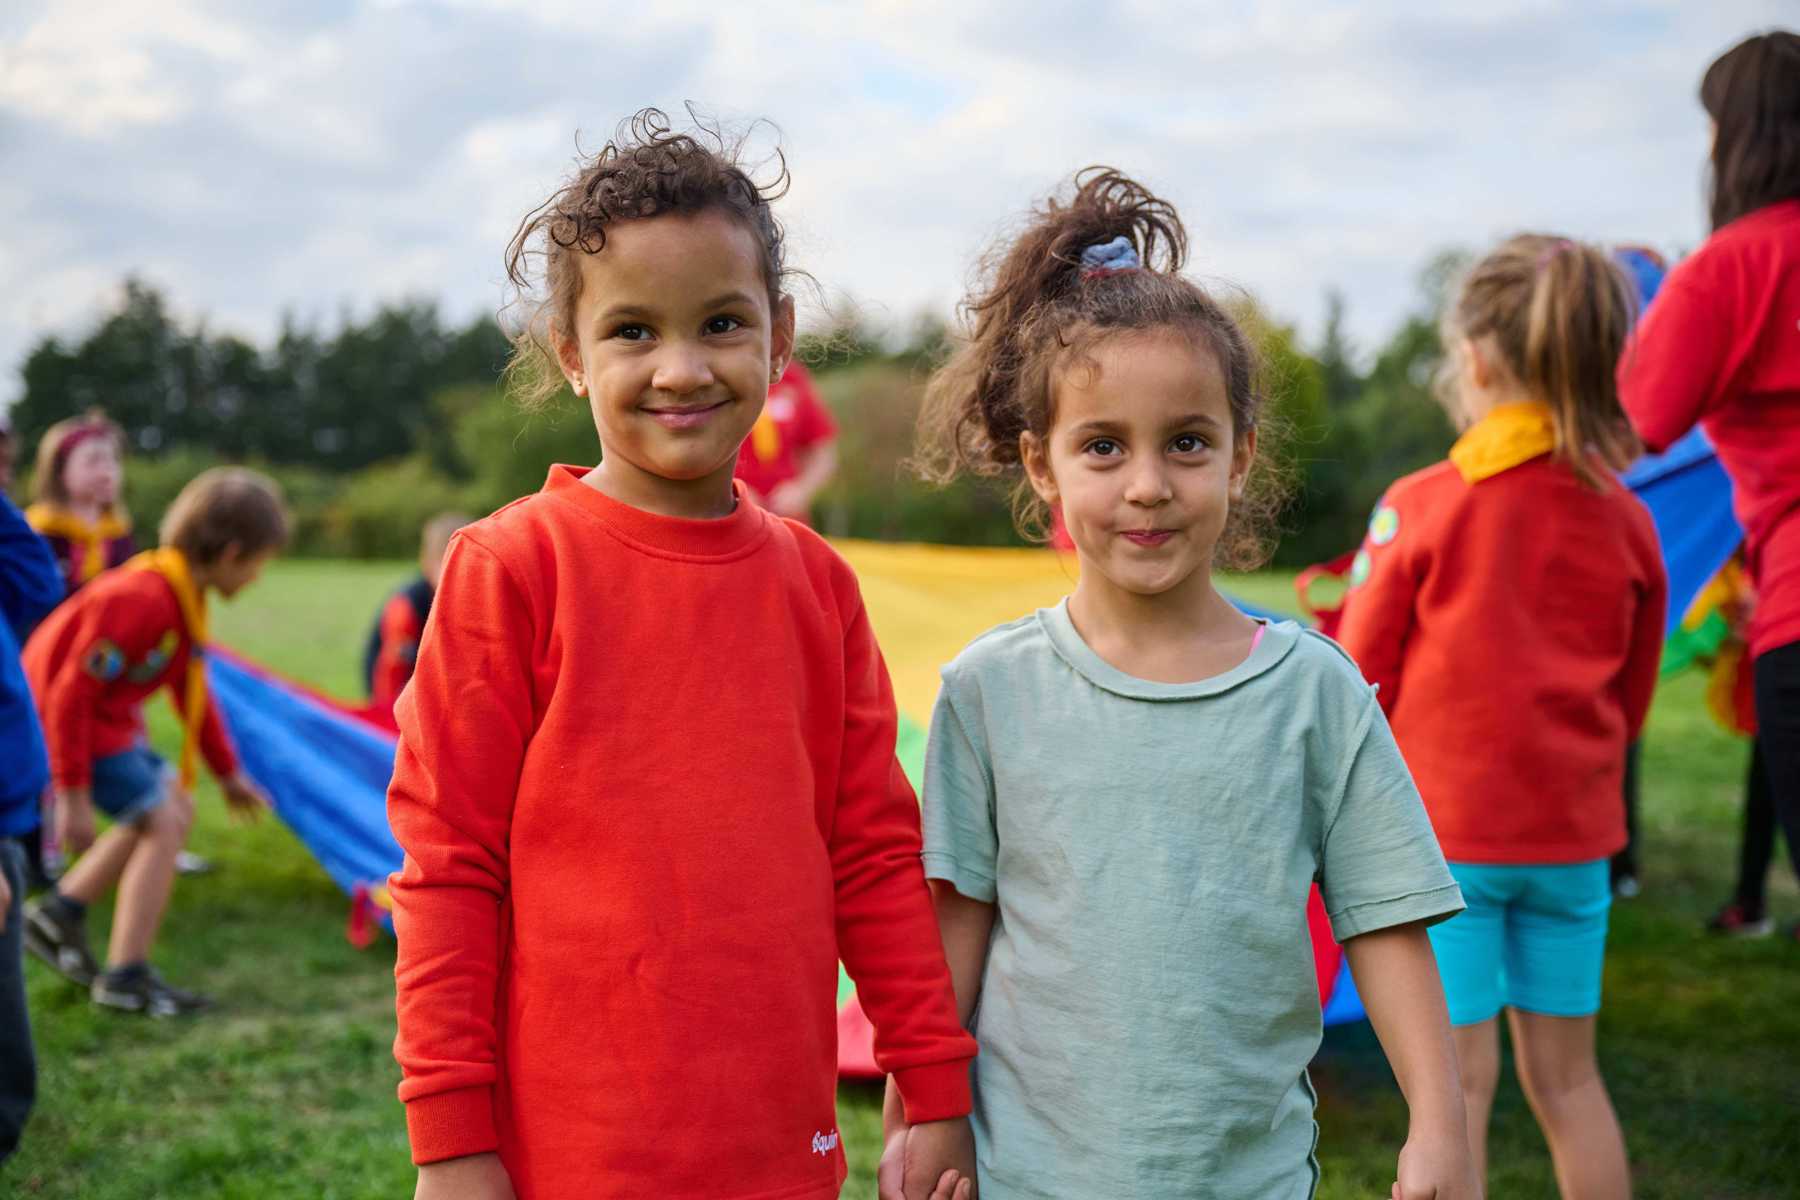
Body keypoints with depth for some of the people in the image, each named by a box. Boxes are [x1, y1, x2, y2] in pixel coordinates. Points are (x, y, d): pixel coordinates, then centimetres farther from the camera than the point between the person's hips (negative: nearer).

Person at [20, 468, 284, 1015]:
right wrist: (73, 798, -24)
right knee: (164, 822, -10)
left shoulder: (184, 597, 4)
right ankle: (125, 978, -2)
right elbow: (73, 692, -27)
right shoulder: (143, 600, -28)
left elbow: (192, 689, 17)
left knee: (172, 806, 16)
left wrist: (228, 773, 22)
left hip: (106, 718, 10)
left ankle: (58, 913, 22)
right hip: (58, 717, -10)